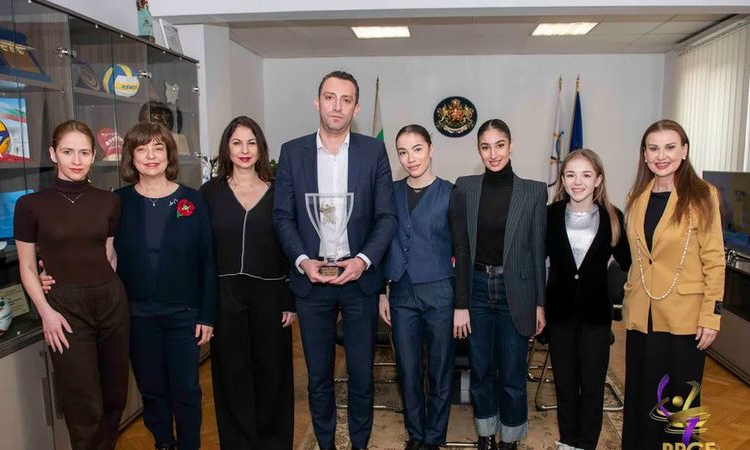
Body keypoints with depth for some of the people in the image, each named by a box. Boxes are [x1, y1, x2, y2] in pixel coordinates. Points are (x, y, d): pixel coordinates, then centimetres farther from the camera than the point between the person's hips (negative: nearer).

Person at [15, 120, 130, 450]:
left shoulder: (108, 202, 3)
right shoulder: (31, 205, -4)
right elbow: (27, 267, 0)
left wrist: (109, 289, 1)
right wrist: (46, 312, -9)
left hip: (111, 302, 3)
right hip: (66, 307, -3)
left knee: (115, 396, 13)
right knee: (84, 407, 3)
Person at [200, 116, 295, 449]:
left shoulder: (277, 192, 2)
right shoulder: (210, 192, 2)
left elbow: (289, 249, 2)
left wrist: (291, 301, -2)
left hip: (269, 294, 0)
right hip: (225, 295, 0)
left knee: (271, 372, 9)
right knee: (232, 373, 9)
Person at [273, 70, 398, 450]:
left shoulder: (373, 151, 0)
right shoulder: (292, 152, 2)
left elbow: (387, 216, -1)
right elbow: (282, 216, 1)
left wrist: (364, 259, -15)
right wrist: (302, 260, -14)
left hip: (360, 277, 0)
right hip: (310, 278, 1)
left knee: (362, 373, 11)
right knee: (318, 376, 13)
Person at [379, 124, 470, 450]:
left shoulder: (449, 193, -5)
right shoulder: (391, 193, 5)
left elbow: (463, 250, -4)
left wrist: (463, 303, -6)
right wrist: (381, 292, 7)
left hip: (439, 292, -3)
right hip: (401, 293, 3)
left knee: (440, 369, 9)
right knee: (408, 369, 11)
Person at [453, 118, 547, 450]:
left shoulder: (534, 191, -3)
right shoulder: (465, 187, 0)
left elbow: (538, 249, 0)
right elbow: (461, 246, 2)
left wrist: (540, 302, 0)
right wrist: (459, 297, 0)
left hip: (515, 291, -1)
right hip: (477, 288, 1)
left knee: (512, 373, 7)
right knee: (480, 369, 14)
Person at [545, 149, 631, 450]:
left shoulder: (612, 217, -5)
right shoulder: (550, 215, -5)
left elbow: (626, 262, 3)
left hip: (595, 311, -1)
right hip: (559, 310, 1)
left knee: (592, 384, 7)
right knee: (564, 381, 14)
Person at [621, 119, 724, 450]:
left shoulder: (702, 196, -7)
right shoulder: (637, 197, 7)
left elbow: (713, 261, -8)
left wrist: (711, 316, -11)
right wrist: (629, 302, 11)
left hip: (684, 317, -4)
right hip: (641, 316, 4)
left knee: (679, 402, 10)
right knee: (640, 399, 14)